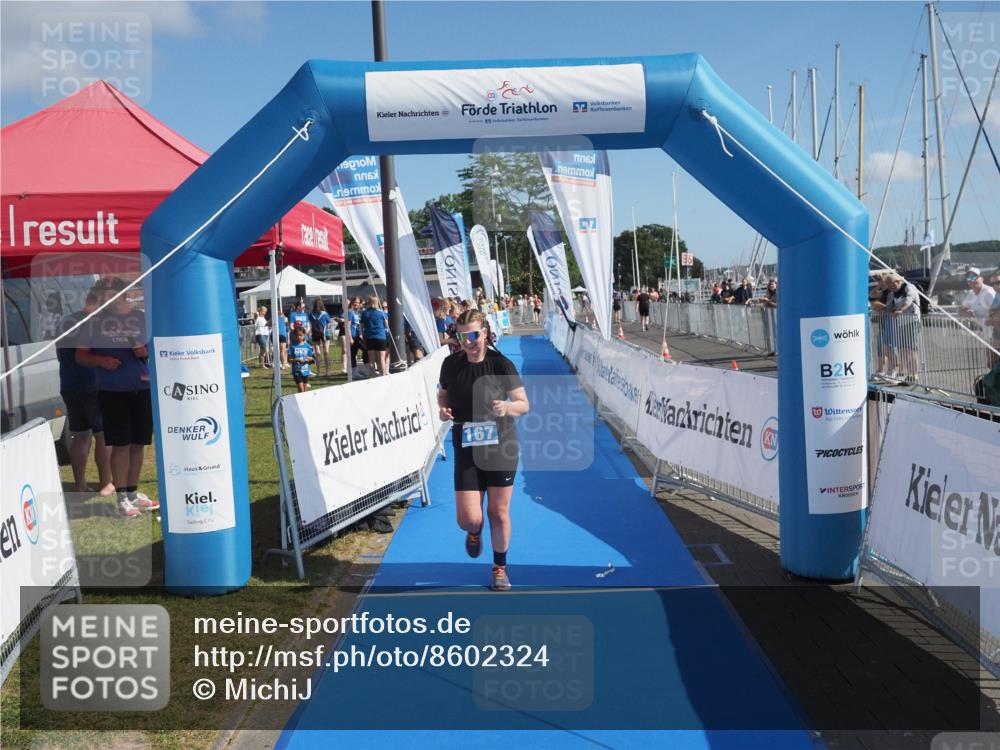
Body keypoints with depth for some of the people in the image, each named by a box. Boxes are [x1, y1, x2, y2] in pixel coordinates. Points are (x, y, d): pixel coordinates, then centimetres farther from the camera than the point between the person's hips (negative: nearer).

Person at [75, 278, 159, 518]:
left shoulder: (142, 318, 7)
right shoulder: (96, 321, 5)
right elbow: (81, 355, 7)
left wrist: (145, 351, -10)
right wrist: (101, 360, -13)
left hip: (142, 389, 2)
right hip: (111, 391, -2)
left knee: (138, 443, 8)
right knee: (120, 444, -4)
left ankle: (133, 492, 21)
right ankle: (122, 498, 3)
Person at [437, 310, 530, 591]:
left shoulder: (501, 364, -9)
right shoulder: (451, 364, -2)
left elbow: (524, 404, -5)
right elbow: (443, 394, 16)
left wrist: (507, 407, -27)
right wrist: (443, 408, -6)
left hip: (501, 447, -1)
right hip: (466, 450, 1)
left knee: (499, 513, 7)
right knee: (468, 519, -6)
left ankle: (500, 567, 32)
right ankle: (474, 532, 34)